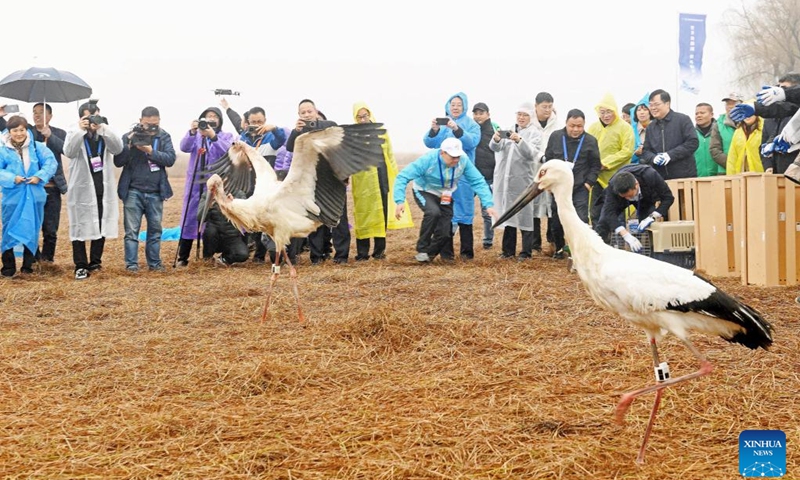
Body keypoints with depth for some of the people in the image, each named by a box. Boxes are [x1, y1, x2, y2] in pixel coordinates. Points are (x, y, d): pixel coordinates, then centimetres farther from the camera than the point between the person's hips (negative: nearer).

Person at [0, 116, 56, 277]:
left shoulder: (37, 147, 1)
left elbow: (50, 162, -5)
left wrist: (40, 176, -17)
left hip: (34, 197, 2)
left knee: (32, 231, 10)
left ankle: (28, 264, 23)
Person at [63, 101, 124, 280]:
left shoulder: (105, 133, 5)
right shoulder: (75, 133, -1)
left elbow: (118, 149, -14)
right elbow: (69, 152, -19)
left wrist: (104, 128, -24)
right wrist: (81, 130, -28)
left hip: (103, 188, 3)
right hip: (82, 189, -3)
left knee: (101, 227, 9)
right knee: (80, 227, -2)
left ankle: (95, 262, 20)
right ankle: (80, 266, 3)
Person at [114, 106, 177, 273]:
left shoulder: (164, 137, 2)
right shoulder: (129, 136, -1)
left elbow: (171, 159, -9)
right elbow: (118, 161, -5)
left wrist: (151, 151, -21)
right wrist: (129, 145, -19)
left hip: (155, 193, 2)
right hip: (133, 192, -2)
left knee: (155, 230, 10)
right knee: (132, 230, -1)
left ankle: (154, 263, 19)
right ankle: (131, 264, 4)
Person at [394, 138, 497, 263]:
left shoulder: (464, 160, -23)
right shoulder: (428, 160, -31)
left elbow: (478, 181, -17)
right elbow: (402, 177, -30)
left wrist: (488, 204, -25)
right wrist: (400, 201, -42)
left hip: (445, 196, 4)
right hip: (425, 192, -3)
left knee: (444, 233, -4)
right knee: (433, 212, -34)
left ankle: (429, 254, 27)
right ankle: (422, 250, -16)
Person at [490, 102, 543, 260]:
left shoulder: (535, 134, 3)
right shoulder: (507, 131, 12)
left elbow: (532, 153, -14)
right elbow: (495, 148, -3)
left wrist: (519, 141, -30)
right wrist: (496, 140, -26)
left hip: (523, 180, -3)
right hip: (505, 179, 3)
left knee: (524, 214, -2)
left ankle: (526, 251, 4)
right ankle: (508, 250, 15)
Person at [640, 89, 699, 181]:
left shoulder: (683, 120, 1)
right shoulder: (650, 127, 16)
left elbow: (693, 142, -8)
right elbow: (645, 151, 15)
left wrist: (670, 155, -16)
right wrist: (653, 158, -9)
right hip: (659, 178, 4)